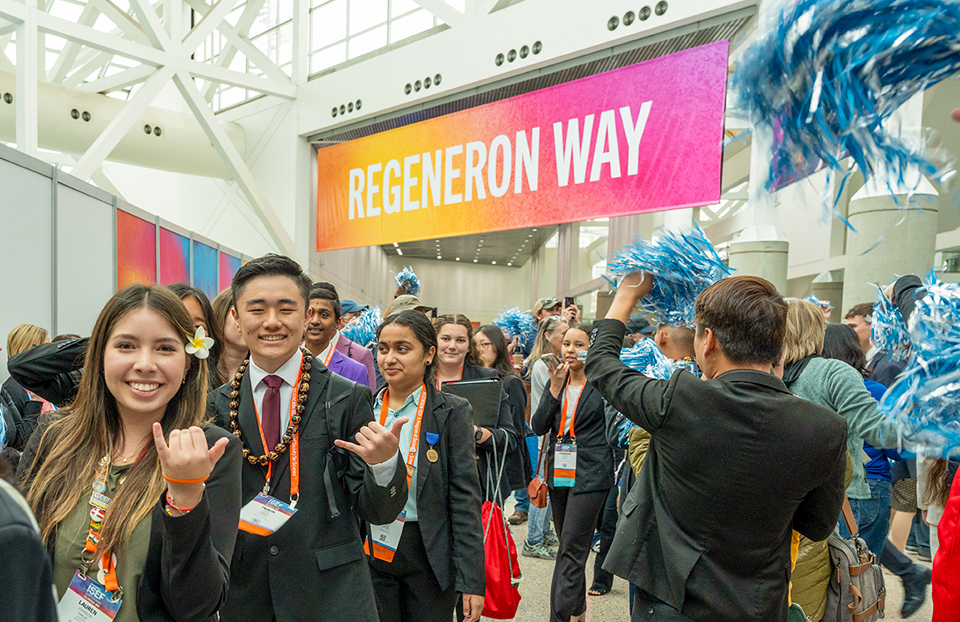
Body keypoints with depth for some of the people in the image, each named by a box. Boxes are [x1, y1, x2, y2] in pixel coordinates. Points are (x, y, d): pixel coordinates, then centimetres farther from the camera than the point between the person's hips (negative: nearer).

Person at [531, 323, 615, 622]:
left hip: (590, 476, -6)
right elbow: (538, 426, -1)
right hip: (559, 472, 6)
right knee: (569, 545, 18)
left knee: (572, 549, -6)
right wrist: (555, 389, -10)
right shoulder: (557, 381, 8)